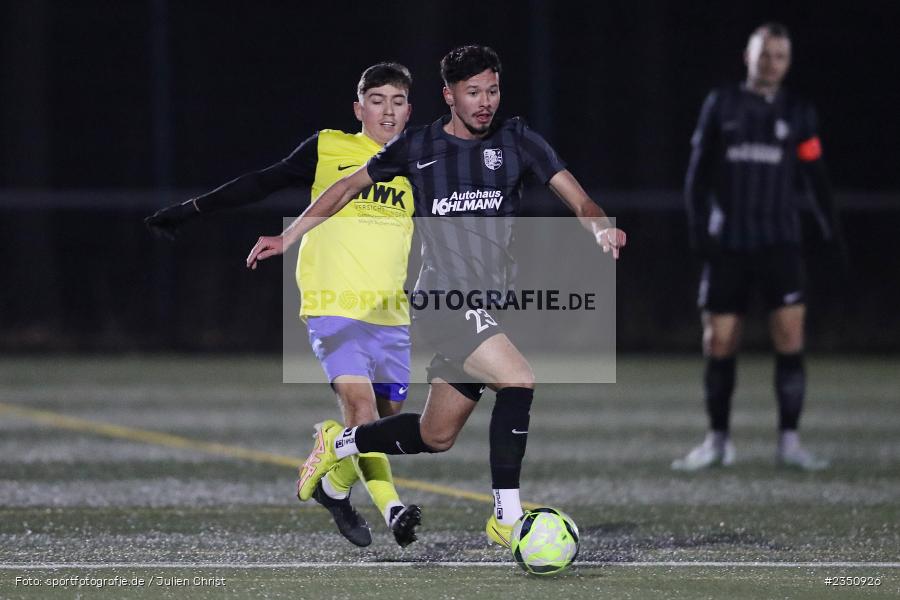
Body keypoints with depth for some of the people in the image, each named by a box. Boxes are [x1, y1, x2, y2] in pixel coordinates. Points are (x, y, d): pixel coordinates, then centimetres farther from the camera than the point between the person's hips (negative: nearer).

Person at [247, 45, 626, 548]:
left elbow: (574, 195, -3)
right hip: (444, 295, -5)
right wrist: (289, 237, 14)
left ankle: (338, 442, 39)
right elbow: (350, 186, 15)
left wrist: (600, 226, -25)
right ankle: (507, 519, -21)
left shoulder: (515, 139, 6)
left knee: (435, 437, 13)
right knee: (519, 380, -26)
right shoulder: (418, 146, 1)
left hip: (490, 305, 5)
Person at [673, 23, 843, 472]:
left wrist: (832, 230, -3)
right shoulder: (721, 105, 7)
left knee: (790, 334, -12)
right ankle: (717, 442, 12)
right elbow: (698, 173, 8)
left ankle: (789, 441, -7)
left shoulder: (798, 113, 7)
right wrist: (698, 229, -2)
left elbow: (816, 177, 6)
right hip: (727, 244, 1)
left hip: (779, 242, -1)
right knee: (718, 342, 0)